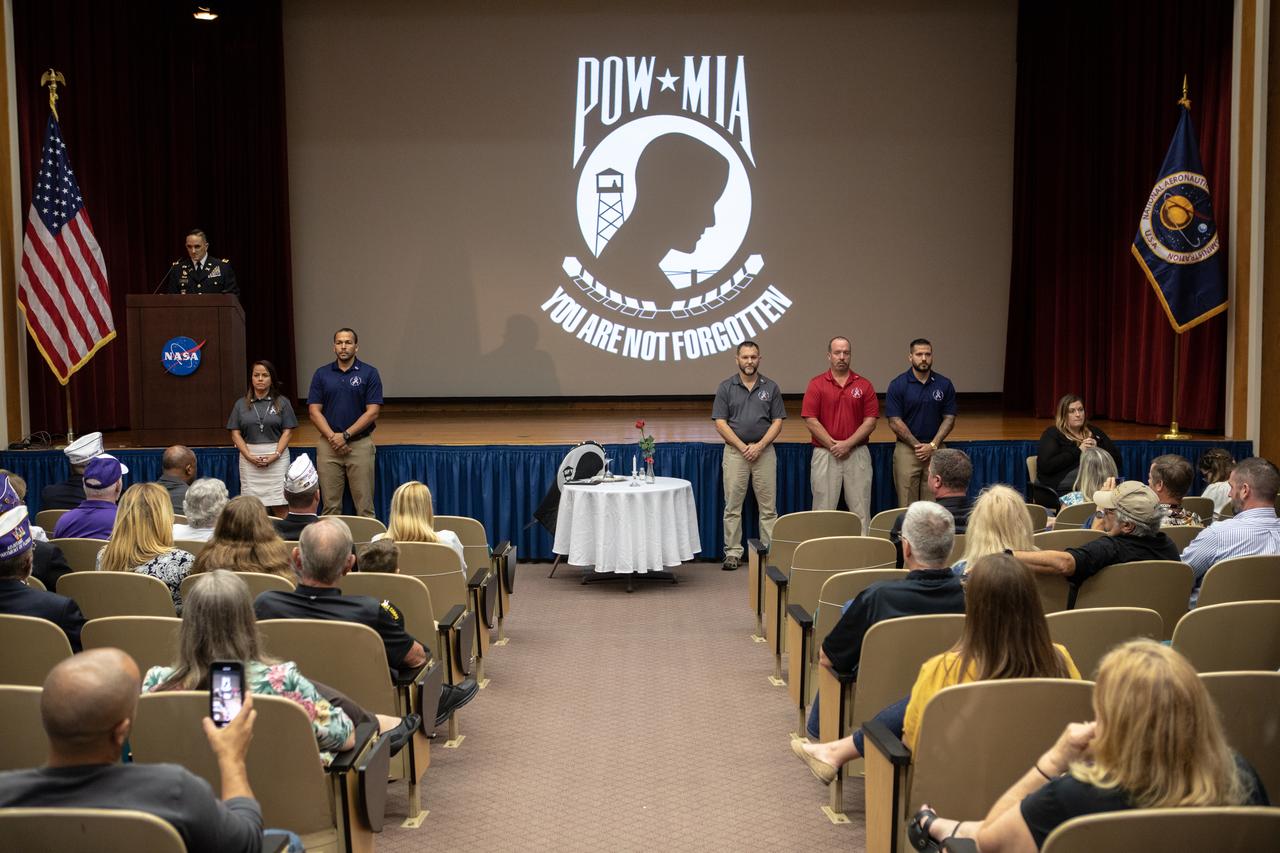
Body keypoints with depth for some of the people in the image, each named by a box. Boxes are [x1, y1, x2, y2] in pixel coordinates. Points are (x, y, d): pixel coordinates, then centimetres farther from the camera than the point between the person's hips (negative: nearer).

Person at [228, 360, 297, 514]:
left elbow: (287, 431, 1)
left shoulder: (282, 402, 6)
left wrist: (275, 455, -11)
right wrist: (249, 456, -7)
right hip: (249, 457, 1)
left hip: (277, 456, -1)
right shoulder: (241, 404, 11)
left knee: (279, 507, -5)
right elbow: (235, 434, 7)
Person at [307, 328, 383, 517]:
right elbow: (314, 411, 2)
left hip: (360, 444, -2)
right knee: (330, 506, 5)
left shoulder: (369, 373, 0)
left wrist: (345, 435, -12)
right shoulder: (322, 374, 7)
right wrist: (332, 437, -10)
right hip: (329, 445, 2)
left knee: (364, 506, -2)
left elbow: (372, 412, -6)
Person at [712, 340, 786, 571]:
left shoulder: (771, 387, 6)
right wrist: (742, 447, -10)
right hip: (735, 451, 0)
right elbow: (720, 422, -2)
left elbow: (778, 421, 2)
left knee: (768, 507, 2)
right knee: (733, 506, 2)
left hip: (764, 451, 1)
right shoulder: (726, 387, 3)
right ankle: (733, 552, 8)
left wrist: (760, 445, -11)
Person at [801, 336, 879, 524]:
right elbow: (810, 420, -4)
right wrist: (832, 445, -10)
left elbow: (870, 421, 0)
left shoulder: (864, 385, 6)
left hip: (857, 454, 1)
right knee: (824, 509, 2)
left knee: (861, 510, 2)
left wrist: (848, 444, -10)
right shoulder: (816, 384, 2)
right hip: (825, 454, -1)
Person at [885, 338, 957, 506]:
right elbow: (895, 422, -6)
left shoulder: (944, 385, 4)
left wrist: (933, 445, -8)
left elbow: (949, 419, 4)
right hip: (907, 448, -2)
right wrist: (917, 445, -10)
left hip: (935, 449, 2)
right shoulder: (898, 385, -3)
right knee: (907, 505, -1)